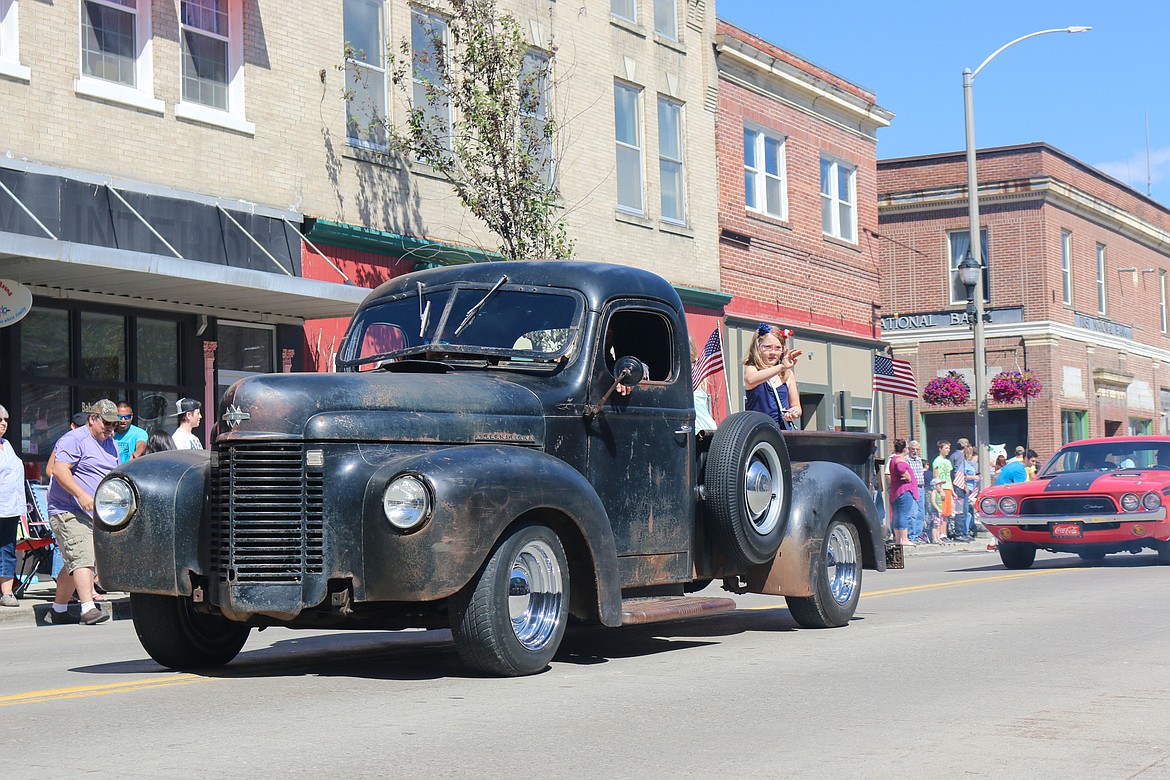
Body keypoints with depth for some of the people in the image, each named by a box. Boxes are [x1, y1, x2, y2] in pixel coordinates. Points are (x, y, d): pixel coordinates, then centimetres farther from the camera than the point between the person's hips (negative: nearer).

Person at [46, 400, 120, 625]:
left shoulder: (110, 444, 19)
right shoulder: (74, 440, -9)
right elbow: (60, 470, -20)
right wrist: (82, 494, -29)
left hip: (93, 514, 9)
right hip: (68, 511, -9)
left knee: (74, 564, 14)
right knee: (83, 558, -20)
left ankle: (59, 610, 24)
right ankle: (88, 609, -28)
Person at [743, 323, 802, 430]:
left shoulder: (788, 375, 13)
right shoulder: (751, 369, 1)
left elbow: (795, 406, 20)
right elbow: (751, 380, -24)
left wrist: (794, 412, -5)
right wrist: (782, 367, -35)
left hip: (784, 431, 3)